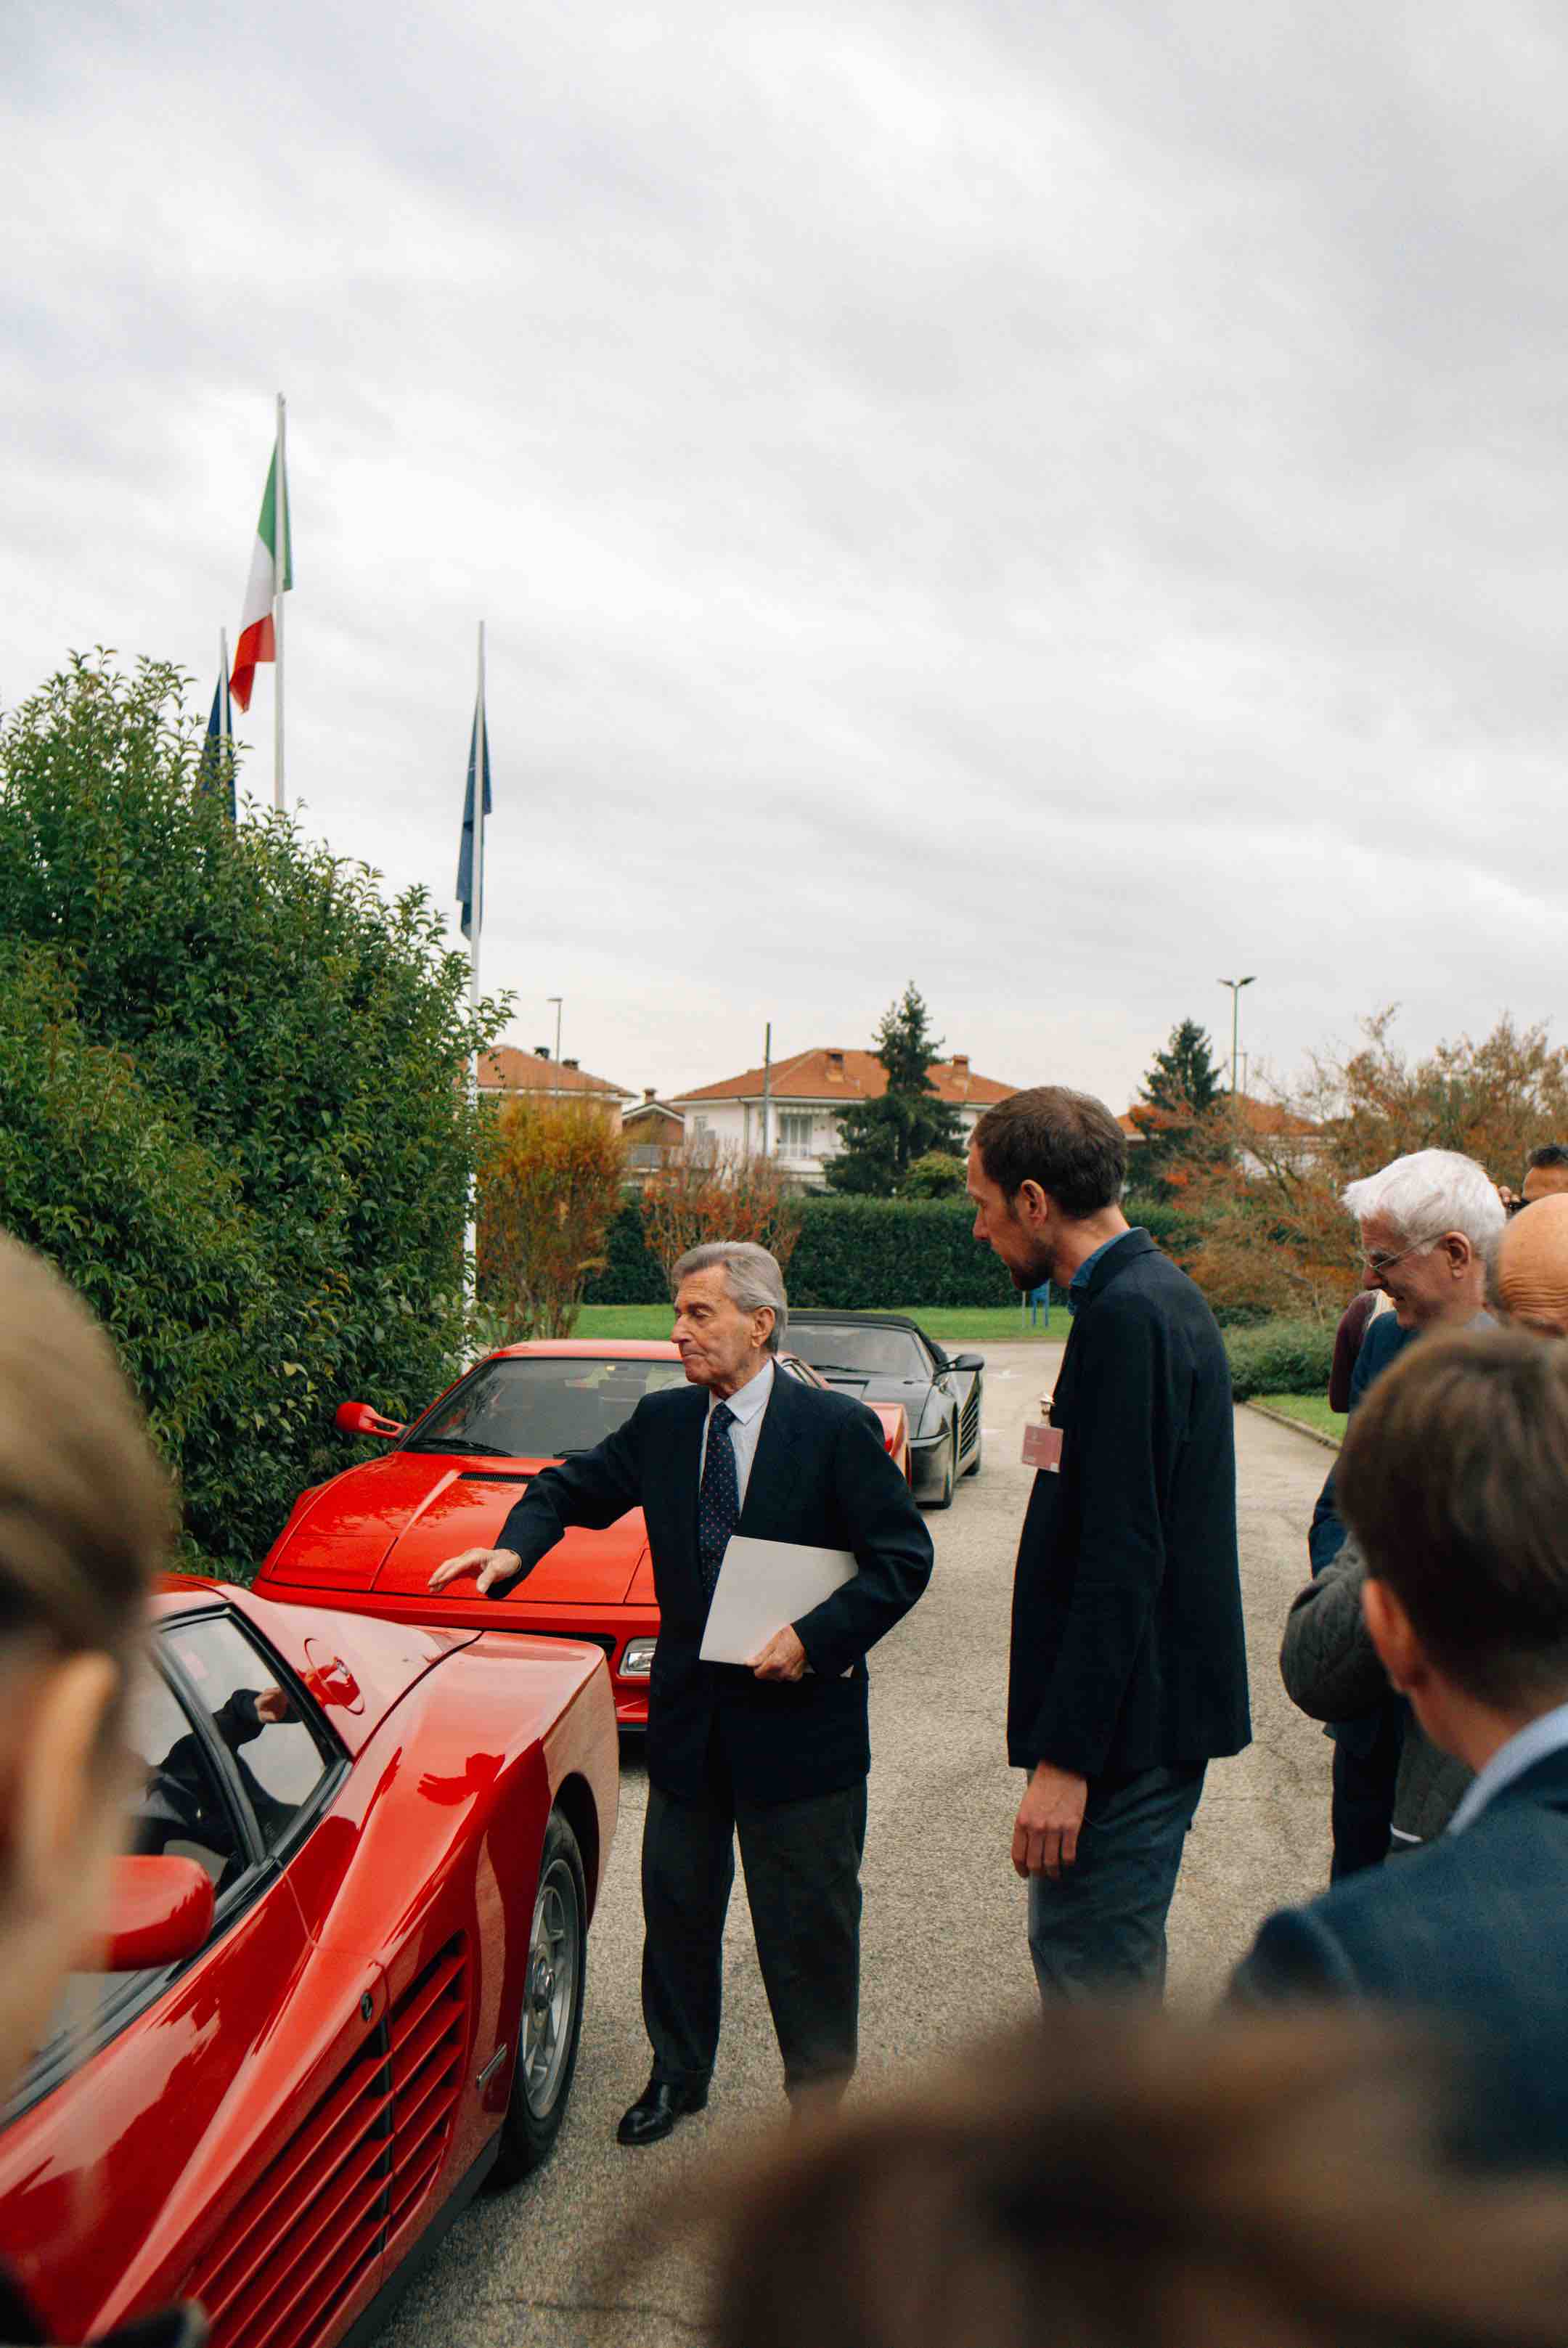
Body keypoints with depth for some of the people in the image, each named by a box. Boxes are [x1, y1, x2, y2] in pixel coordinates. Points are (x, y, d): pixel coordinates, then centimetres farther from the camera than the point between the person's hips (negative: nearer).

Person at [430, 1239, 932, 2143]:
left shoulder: (837, 1427, -12)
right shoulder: (662, 1422, 1)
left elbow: (905, 1557, -11)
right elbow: (576, 1488, 12)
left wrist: (814, 1638, -21)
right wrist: (515, 1545, -9)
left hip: (800, 1715, -4)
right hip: (689, 1710, 5)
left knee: (807, 1924, 9)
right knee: (677, 1906, 19)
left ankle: (821, 2099, 31)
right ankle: (679, 2073, 41)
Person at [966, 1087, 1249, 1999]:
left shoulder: (1126, 1314, -20)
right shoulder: (1163, 1294, 12)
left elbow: (1121, 1559, -24)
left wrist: (1066, 1758, -21)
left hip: (1124, 1727, -10)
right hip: (1158, 1713, 10)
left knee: (1093, 1979, 0)